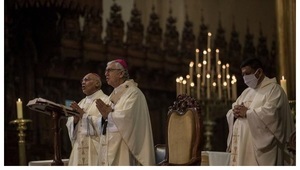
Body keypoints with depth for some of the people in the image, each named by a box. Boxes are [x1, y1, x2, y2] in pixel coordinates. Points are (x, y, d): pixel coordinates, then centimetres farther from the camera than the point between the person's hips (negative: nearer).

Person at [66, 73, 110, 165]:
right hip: (80, 149, 6)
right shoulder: (82, 102, 21)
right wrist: (75, 120, -7)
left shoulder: (105, 101, -2)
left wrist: (84, 115, -13)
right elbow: (69, 125, 15)